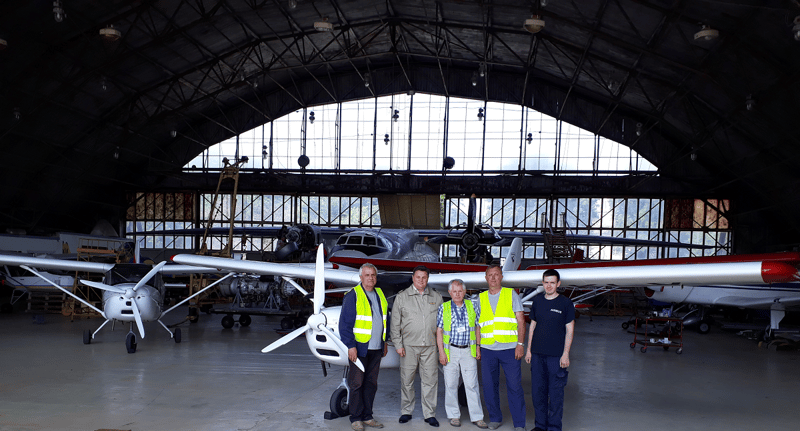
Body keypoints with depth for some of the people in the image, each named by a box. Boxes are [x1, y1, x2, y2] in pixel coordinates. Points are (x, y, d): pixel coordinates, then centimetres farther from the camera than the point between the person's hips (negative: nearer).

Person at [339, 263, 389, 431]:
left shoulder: (380, 295, 11)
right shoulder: (353, 296, -9)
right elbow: (345, 323, -12)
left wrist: (384, 342, 17)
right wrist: (351, 346, -16)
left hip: (376, 349, 6)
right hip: (359, 348, -6)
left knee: (371, 383, 11)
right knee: (357, 383, 1)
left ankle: (367, 416, 21)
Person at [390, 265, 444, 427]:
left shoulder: (436, 297, 10)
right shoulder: (402, 297, 5)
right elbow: (395, 323, 4)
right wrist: (398, 344, -3)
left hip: (430, 346, 1)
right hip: (409, 346, -1)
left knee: (430, 380, 2)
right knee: (407, 380, 4)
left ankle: (429, 414, 12)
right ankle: (406, 412, 19)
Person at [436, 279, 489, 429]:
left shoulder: (471, 306, 5)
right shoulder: (444, 308, 1)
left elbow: (477, 328, 12)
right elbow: (439, 331, 1)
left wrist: (478, 347, 6)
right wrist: (441, 352, -5)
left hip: (469, 351, 1)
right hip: (451, 351, -1)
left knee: (472, 384, 0)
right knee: (451, 384, 4)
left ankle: (477, 417, 6)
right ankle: (454, 415, 17)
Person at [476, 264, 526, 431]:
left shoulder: (511, 294, 4)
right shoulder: (481, 298, 12)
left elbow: (520, 320, 1)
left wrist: (520, 344, -8)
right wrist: (478, 347, 9)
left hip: (509, 348, -3)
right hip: (488, 349, 3)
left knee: (514, 387, -2)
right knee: (489, 386, 7)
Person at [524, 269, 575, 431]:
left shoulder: (565, 303, -4)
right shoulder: (537, 301, 8)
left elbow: (570, 330, -4)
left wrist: (565, 354, -9)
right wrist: (528, 349, 11)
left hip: (556, 356, -4)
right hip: (537, 354, 4)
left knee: (555, 393, 1)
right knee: (537, 391, 10)